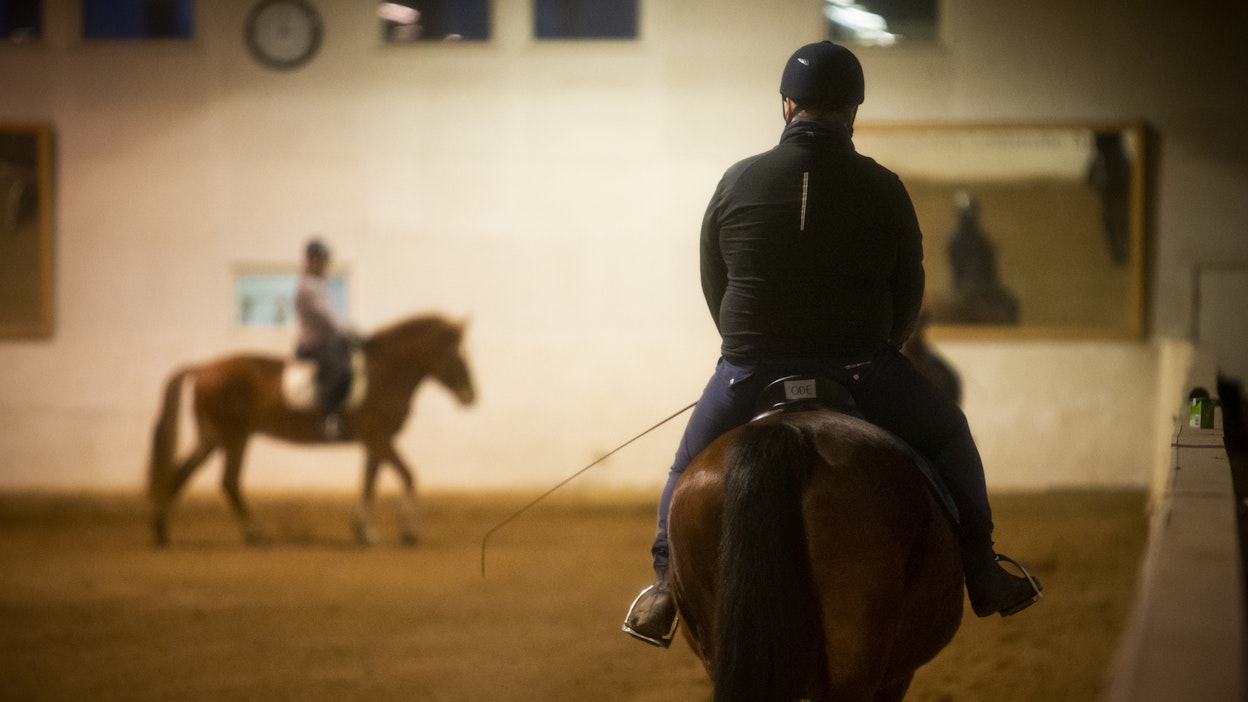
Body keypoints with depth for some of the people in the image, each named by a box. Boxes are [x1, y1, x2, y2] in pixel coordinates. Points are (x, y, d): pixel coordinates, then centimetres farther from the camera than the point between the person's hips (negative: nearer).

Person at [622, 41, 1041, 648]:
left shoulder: (737, 183, -1)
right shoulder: (883, 190, -2)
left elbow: (712, 285, 9)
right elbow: (909, 291, 7)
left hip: (750, 372, 1)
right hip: (860, 373, -1)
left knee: (690, 466, 27)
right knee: (947, 437, 23)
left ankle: (667, 585, 21)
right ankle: (982, 574, 21)